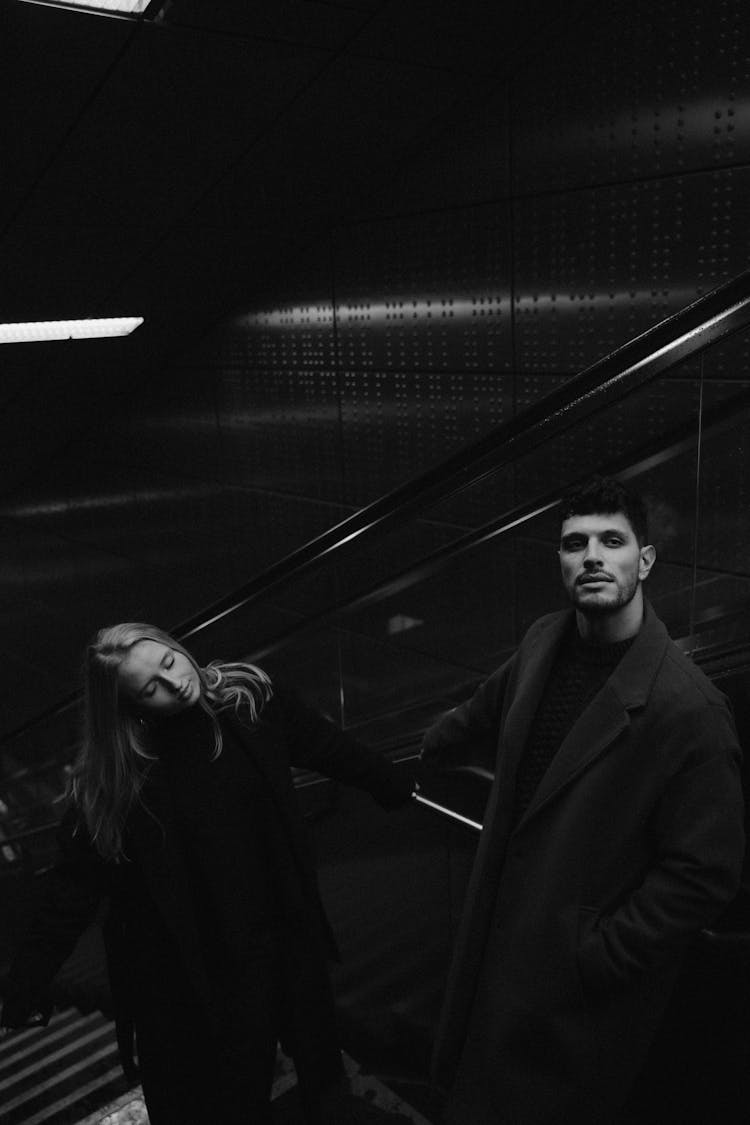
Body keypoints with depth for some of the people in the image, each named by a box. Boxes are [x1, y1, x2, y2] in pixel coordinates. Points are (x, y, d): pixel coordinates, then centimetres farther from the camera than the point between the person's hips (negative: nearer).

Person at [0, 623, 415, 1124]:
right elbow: (76, 884, -15)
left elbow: (332, 748, 1)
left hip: (275, 928, 3)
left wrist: (397, 788, 14)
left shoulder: (254, 698, -13)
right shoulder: (113, 779, -19)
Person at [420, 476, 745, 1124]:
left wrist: (598, 958, -17)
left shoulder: (690, 712, -26)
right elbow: (484, 718, 15)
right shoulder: (544, 644, -5)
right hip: (495, 943, 6)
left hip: (581, 988, -6)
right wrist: (411, 757, 30)